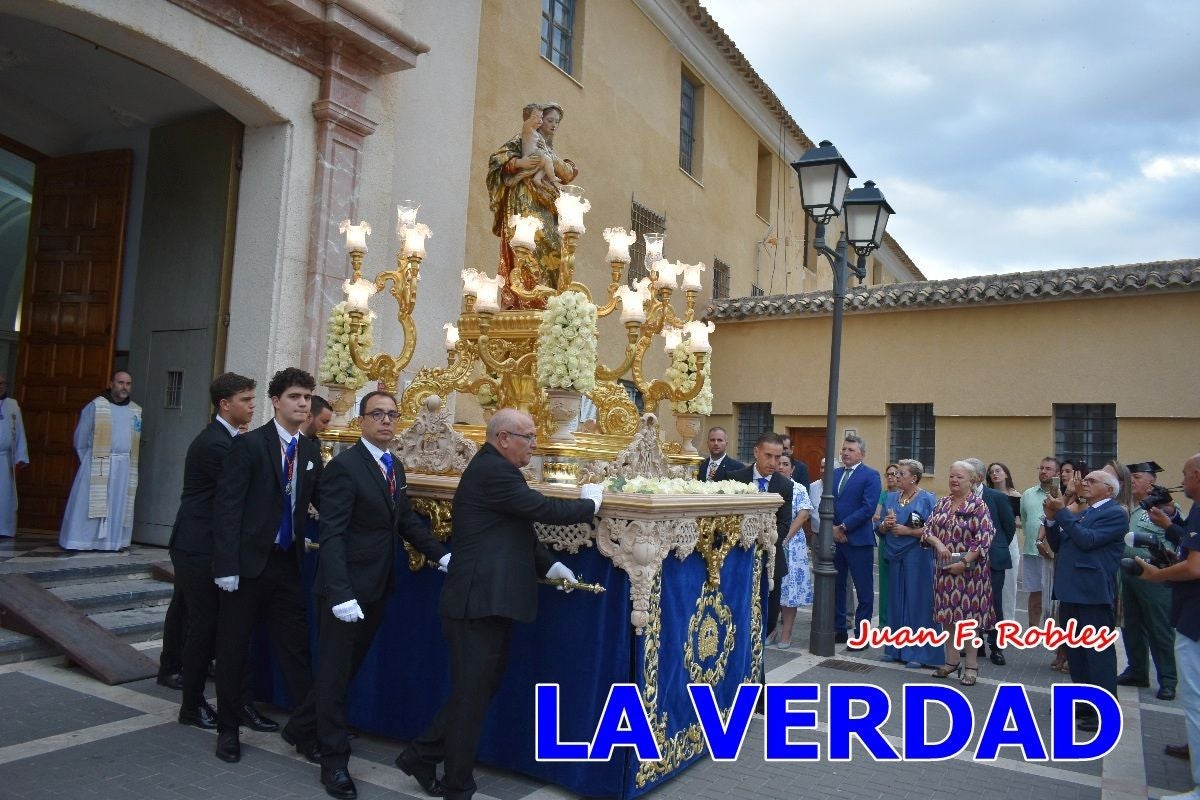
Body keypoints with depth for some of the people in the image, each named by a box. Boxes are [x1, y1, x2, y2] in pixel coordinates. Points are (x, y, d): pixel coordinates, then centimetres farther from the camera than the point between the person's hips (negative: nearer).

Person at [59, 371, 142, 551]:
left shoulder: (136, 411, 10)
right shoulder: (96, 406, -2)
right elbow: (81, 437, 2)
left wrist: (129, 462, 11)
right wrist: (88, 462, 6)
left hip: (124, 467, 4)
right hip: (98, 464, -4)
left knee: (118, 506, 5)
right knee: (90, 503, -3)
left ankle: (111, 541, 11)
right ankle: (79, 541, 3)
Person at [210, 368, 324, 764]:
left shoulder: (311, 450, 7)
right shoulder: (248, 444, -9)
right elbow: (227, 507, -12)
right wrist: (227, 565, -16)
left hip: (287, 562, 4)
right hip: (248, 561, -4)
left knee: (295, 646, 8)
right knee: (233, 648, 9)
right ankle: (228, 729, 25)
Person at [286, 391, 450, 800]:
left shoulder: (396, 467, 9)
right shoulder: (344, 466, -16)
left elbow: (406, 519, 11)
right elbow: (331, 535, -21)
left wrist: (442, 555, -2)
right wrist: (340, 594, -28)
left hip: (376, 588, 8)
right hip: (345, 589, -8)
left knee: (347, 668, 20)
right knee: (335, 673, 7)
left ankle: (302, 729, 41)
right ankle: (334, 760, 22)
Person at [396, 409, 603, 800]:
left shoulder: (493, 468, 14)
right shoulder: (493, 471, -18)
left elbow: (520, 529, 18)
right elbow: (544, 509, -21)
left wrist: (549, 565, 9)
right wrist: (590, 503, -4)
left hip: (488, 600, 10)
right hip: (480, 602, -10)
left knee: (478, 691, 19)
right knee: (472, 695, 5)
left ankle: (422, 754, 30)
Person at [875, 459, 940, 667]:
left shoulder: (927, 499, -6)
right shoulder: (890, 498, 11)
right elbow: (879, 529, 14)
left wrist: (908, 531, -18)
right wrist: (885, 525, -7)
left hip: (917, 558, -5)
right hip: (895, 557, 5)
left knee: (917, 602, 0)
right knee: (896, 601, 10)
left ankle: (919, 653, 9)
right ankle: (897, 648, 21)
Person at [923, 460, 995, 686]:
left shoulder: (978, 505, -9)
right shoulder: (942, 503, 8)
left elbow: (983, 540, -15)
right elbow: (928, 529, 7)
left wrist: (963, 563, -18)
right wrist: (938, 543, -14)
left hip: (968, 569, -5)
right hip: (945, 569, 5)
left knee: (967, 615, 0)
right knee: (948, 614, 10)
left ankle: (971, 665, 11)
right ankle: (953, 660, 22)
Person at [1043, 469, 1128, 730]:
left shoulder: (1116, 513, -8)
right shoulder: (1082, 514, 18)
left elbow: (1087, 540, -20)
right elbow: (1059, 545, 15)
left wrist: (1062, 512, -15)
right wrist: (1052, 519, 1)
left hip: (1093, 593, -9)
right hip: (1072, 591, 9)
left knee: (1099, 653, -3)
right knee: (1075, 652, 16)